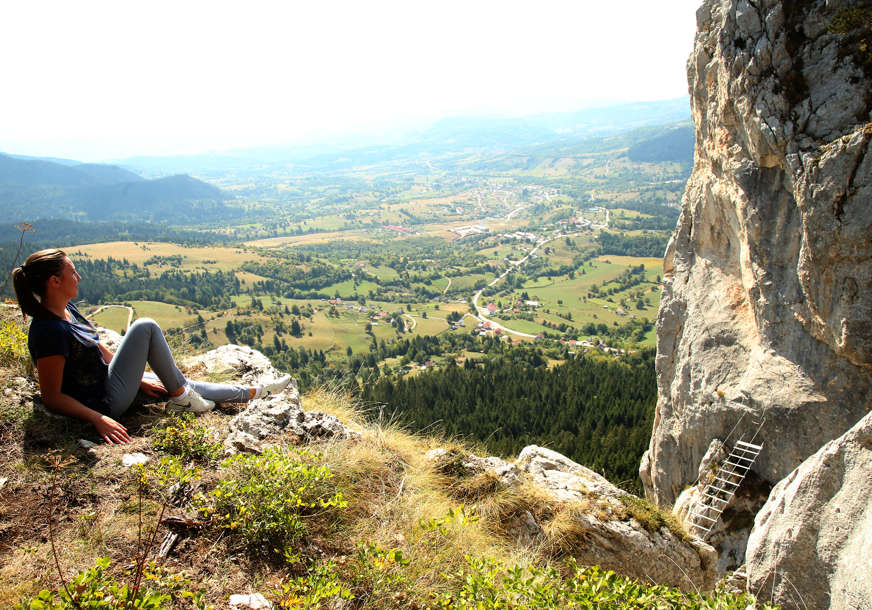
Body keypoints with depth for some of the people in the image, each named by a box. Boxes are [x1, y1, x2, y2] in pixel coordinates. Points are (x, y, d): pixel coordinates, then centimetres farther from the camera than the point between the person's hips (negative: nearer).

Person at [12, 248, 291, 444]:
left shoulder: (66, 310, 4)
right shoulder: (49, 331, -26)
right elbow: (52, 397, -22)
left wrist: (138, 378, 13)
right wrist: (99, 419, -26)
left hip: (110, 383, 9)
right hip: (107, 403, -9)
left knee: (189, 388, 13)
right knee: (145, 327, -15)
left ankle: (253, 393, 28)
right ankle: (180, 397, -1)